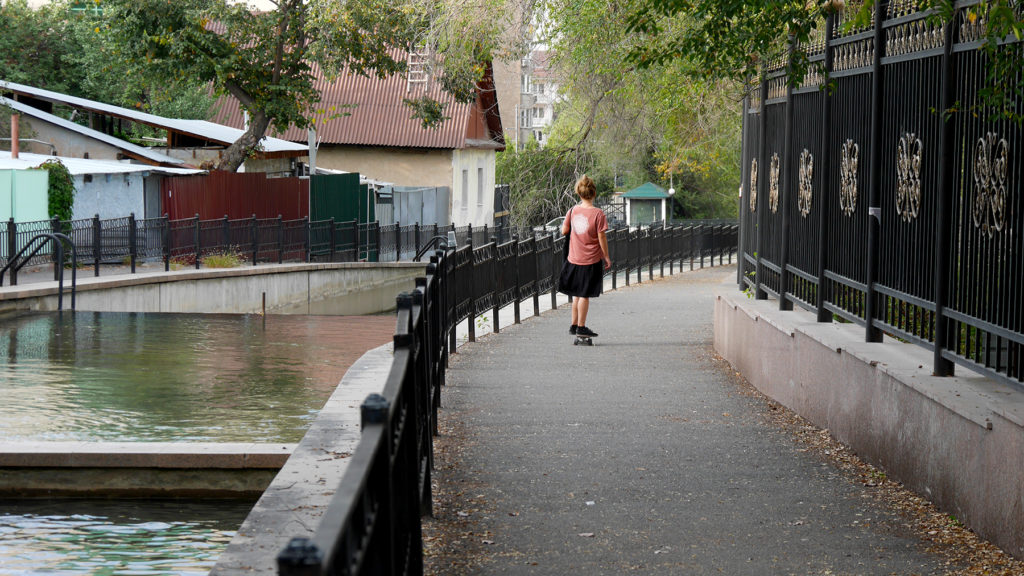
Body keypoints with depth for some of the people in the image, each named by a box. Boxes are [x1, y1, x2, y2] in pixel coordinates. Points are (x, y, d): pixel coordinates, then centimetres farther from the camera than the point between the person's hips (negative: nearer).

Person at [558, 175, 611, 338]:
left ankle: (574, 325, 22)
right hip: (591, 259, -4)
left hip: (574, 259, 4)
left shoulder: (573, 211, -2)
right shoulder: (597, 213, -14)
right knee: (584, 294, 2)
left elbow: (564, 231, 5)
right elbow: (601, 237, -12)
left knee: (577, 294, 16)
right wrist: (607, 257, -2)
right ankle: (581, 327, 6)